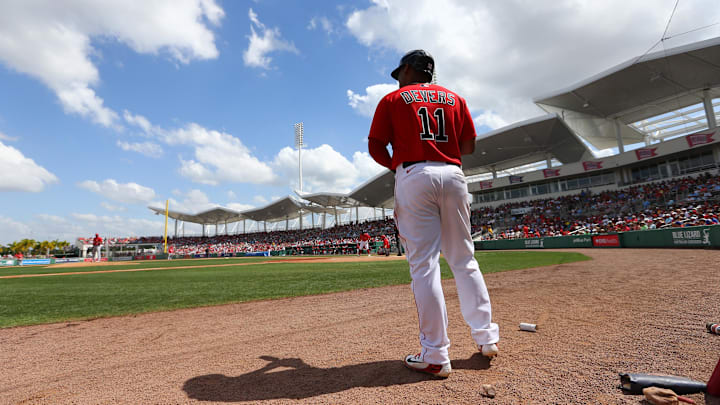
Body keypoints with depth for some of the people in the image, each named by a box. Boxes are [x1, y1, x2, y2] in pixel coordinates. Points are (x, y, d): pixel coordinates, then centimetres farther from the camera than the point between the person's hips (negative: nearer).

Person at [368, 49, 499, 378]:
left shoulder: (393, 99, 10)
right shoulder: (455, 98, 20)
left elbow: (376, 147, 3)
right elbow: (469, 145, 14)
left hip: (414, 177, -4)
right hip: (453, 175, 4)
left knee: (424, 264, -6)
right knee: (464, 259, 11)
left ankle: (435, 356, -3)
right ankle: (485, 337, 17)